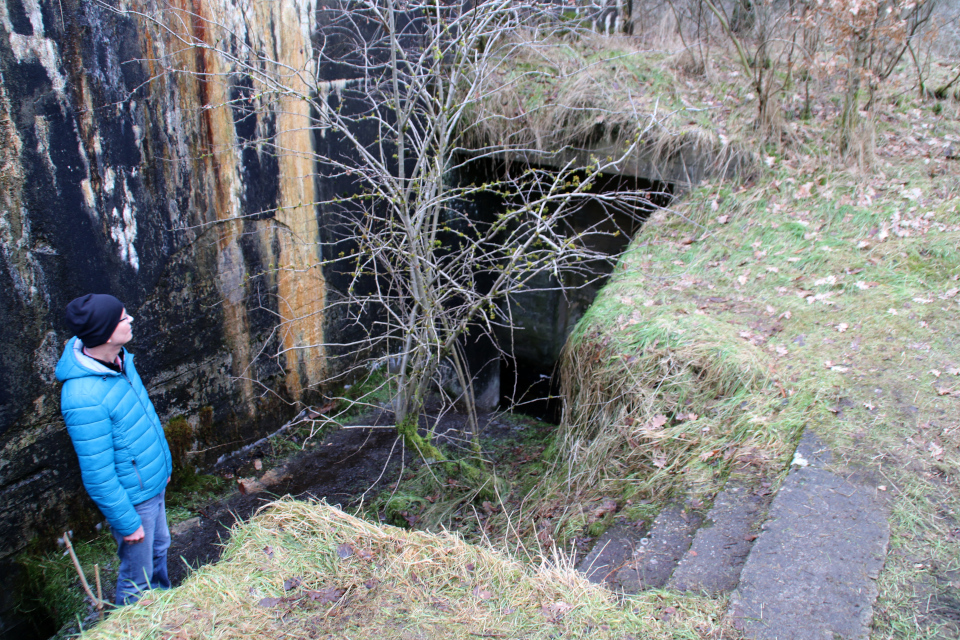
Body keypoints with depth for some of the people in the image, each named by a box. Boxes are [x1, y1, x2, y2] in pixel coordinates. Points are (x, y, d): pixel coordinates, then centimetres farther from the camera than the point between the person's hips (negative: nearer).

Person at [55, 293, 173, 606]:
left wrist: (163, 463, 19)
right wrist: (126, 522, -16)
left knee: (159, 549, 28)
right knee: (137, 579, 12)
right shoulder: (84, 398, -33)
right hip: (132, 498, -9)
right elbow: (98, 475, -25)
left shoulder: (118, 358, -6)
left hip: (154, 483, 9)